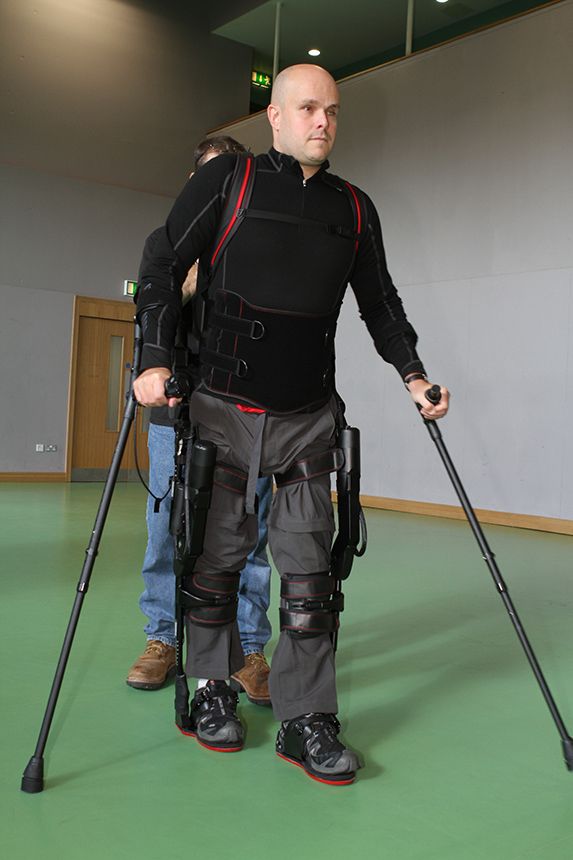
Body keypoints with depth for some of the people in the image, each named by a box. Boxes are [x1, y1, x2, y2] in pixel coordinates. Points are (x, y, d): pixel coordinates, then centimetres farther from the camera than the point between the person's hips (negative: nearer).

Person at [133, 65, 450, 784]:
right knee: (215, 562, 6)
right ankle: (211, 692, 25)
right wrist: (155, 361, -12)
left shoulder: (355, 208, 12)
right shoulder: (226, 180, 3)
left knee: (309, 571, -1)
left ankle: (306, 720, 9)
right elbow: (163, 268, 0)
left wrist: (412, 375, 10)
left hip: (307, 416, 2)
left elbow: (380, 302, 20)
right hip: (222, 408, -2)